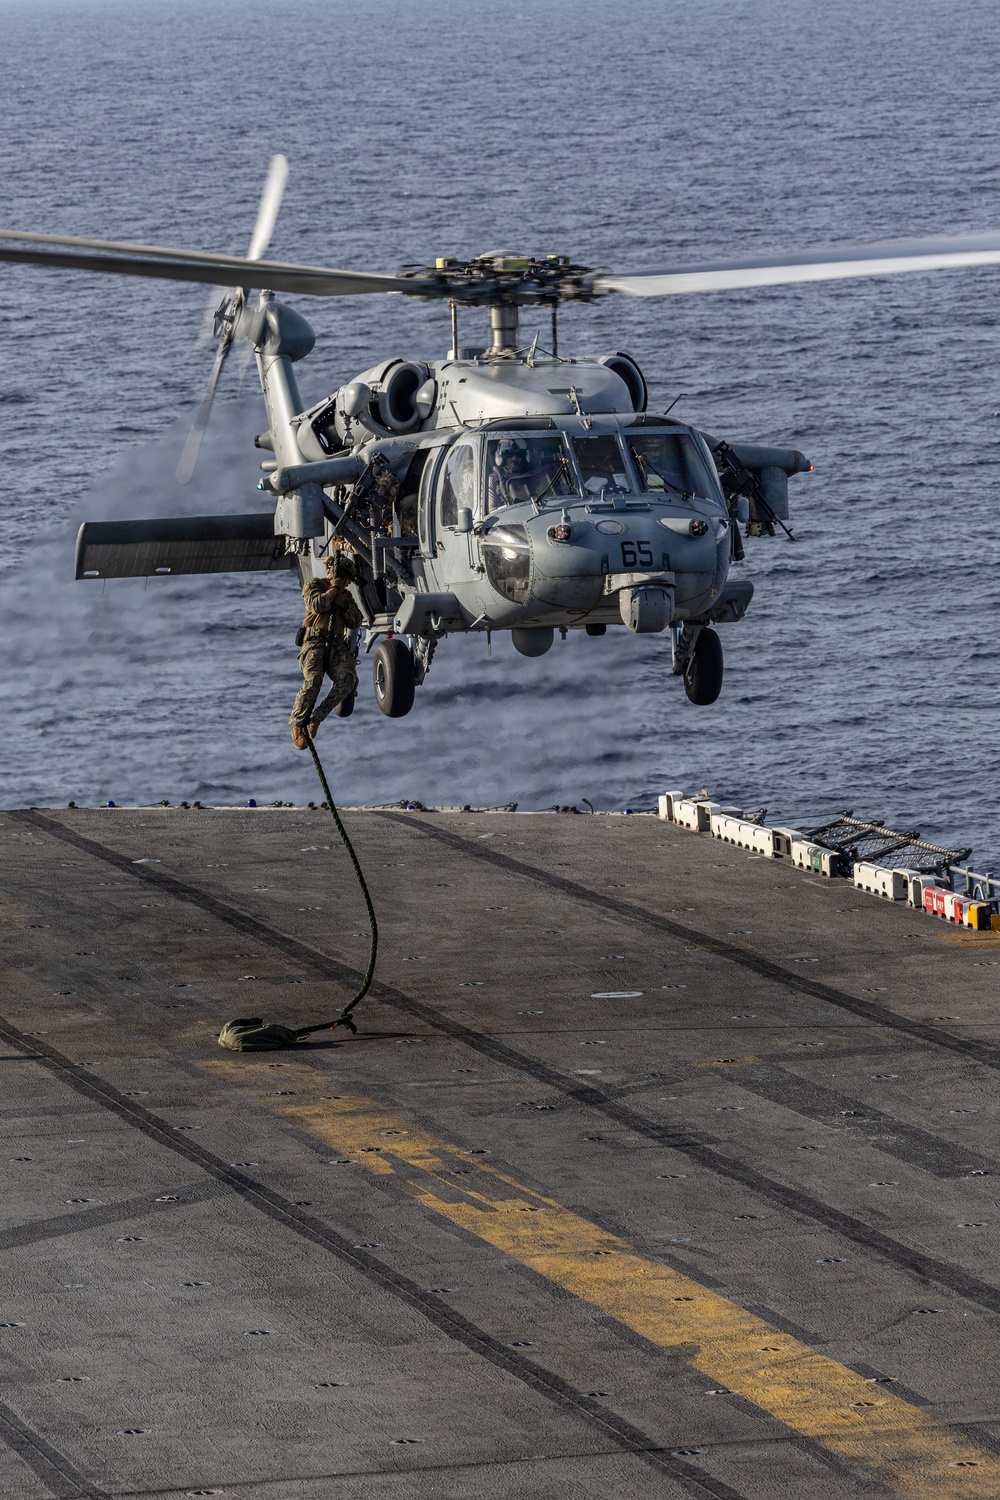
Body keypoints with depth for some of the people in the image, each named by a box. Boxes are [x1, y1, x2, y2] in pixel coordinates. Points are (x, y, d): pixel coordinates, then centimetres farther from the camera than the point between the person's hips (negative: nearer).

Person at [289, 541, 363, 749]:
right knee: (313, 681, -30)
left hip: (337, 647, 4)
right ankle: (298, 725, -15)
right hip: (315, 642, -4)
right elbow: (316, 605, -9)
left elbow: (355, 622, 16)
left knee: (348, 679, -26)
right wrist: (334, 588, 1)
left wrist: (344, 601, 3)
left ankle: (316, 719, -16)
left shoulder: (346, 595, 27)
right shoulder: (313, 584, 12)